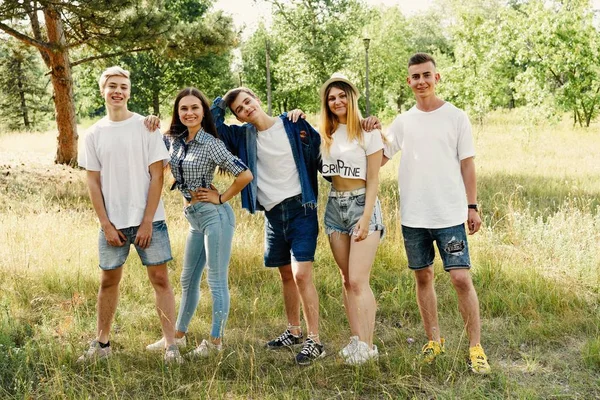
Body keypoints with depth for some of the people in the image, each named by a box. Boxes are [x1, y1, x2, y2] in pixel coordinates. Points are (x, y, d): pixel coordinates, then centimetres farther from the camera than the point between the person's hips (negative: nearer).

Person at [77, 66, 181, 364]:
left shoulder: (146, 127, -2)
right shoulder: (94, 134, 5)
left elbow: (157, 176, -5)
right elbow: (93, 183, 5)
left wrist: (147, 222, -10)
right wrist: (106, 225, -3)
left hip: (149, 220, -2)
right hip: (112, 223, 2)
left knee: (160, 278, -2)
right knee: (109, 281, 11)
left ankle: (170, 345, 6)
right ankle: (101, 344, 25)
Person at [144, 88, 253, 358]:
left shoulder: (210, 143, -14)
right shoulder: (174, 139, 6)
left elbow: (245, 175, -17)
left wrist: (221, 198, -10)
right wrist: (151, 125, 1)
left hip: (214, 215, -8)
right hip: (194, 218, 8)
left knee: (216, 280, 1)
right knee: (188, 280, 18)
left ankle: (215, 341, 13)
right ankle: (178, 335, 32)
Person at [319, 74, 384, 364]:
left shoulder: (368, 133, -5)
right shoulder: (324, 134, 10)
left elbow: (373, 180, -8)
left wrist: (366, 218, -15)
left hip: (362, 204, -5)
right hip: (335, 206, 6)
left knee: (358, 280, -10)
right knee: (347, 280, 8)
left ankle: (367, 345, -1)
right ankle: (356, 339, 15)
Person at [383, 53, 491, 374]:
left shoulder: (456, 117, 1)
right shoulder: (402, 122, 7)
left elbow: (466, 164, 2)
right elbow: (377, 159, 11)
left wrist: (472, 206, -2)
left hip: (450, 215, -3)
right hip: (413, 216, 3)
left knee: (461, 278, -8)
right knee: (423, 277, 11)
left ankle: (475, 348, 4)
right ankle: (434, 340, 25)